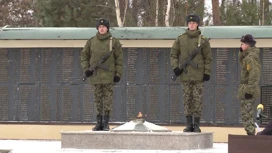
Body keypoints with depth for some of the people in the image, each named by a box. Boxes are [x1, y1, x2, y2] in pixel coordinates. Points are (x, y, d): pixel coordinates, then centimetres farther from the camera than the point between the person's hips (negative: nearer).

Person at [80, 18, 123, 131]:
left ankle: (106, 123, -3)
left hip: (108, 76, -2)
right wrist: (86, 68, 1)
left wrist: (118, 74, -4)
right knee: (98, 98, 6)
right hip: (95, 75, 3)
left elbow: (119, 59, 2)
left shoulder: (114, 42, 2)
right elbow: (84, 55, 15)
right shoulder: (91, 42, 9)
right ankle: (99, 123, 11)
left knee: (108, 98, -5)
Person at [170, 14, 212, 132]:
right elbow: (173, 54, 10)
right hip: (185, 75, 2)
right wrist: (175, 67, -3)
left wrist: (207, 72, -4)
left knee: (198, 99, -3)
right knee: (187, 99, 5)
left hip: (198, 76, -2)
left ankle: (196, 125, 1)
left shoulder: (203, 40, 1)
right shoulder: (180, 39, 6)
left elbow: (208, 57, 3)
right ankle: (189, 124, 11)